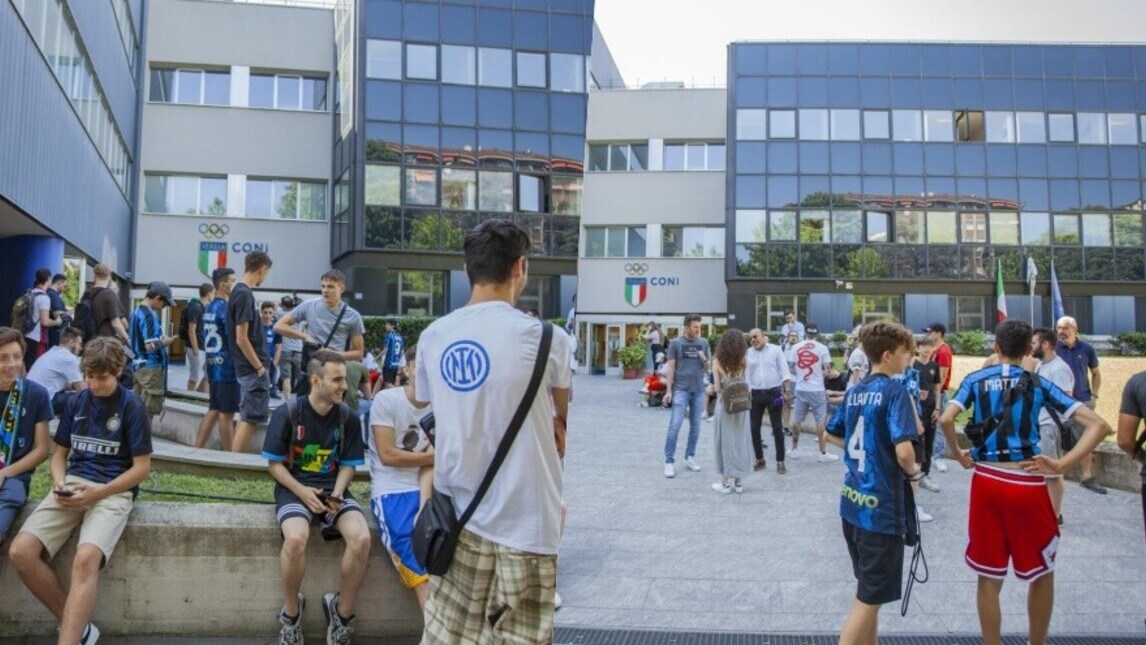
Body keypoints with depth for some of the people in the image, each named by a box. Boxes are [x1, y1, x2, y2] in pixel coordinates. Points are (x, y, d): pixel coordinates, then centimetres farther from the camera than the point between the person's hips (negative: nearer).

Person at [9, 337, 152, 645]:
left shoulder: (132, 406, -2)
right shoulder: (77, 402, 12)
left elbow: (142, 466, -3)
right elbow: (60, 452, 19)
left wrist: (98, 493, -15)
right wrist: (59, 483, -4)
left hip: (113, 492, -5)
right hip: (73, 485, 5)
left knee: (85, 559, -32)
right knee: (20, 552, -18)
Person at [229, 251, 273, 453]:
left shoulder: (239, 291, 12)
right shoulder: (244, 295, -17)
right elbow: (241, 339, -19)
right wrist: (260, 367, -13)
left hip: (247, 367, 10)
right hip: (253, 368, -10)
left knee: (246, 417, 16)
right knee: (250, 418, -5)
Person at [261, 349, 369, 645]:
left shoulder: (348, 418, 0)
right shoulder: (287, 413, -8)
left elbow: (348, 464, 7)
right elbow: (274, 464, -3)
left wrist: (337, 493, -12)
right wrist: (302, 492, -17)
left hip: (332, 488, 2)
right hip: (294, 487, -2)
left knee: (361, 538, -27)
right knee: (296, 538, -35)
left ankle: (342, 613, -3)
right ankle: (291, 612, -7)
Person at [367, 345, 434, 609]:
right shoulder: (386, 400, -4)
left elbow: (430, 465, -1)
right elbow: (387, 456, -8)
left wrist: (424, 507, -15)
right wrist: (433, 456, -1)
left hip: (426, 491, 3)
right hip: (390, 492, -3)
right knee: (414, 558, -19)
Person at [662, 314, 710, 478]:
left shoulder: (703, 343, 8)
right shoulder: (676, 343, -3)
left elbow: (707, 368, 13)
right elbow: (671, 368, -3)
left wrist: (704, 359, -9)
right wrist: (668, 390, -8)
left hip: (698, 390, 4)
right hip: (681, 389, -4)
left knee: (695, 426, 10)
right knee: (675, 426, -7)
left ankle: (689, 458, 22)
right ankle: (669, 462, -3)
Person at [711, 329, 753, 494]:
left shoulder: (717, 362, -8)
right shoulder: (743, 362, -3)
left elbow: (717, 388, -8)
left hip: (724, 405, -2)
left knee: (725, 441, 6)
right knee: (740, 440, 10)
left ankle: (725, 482, 10)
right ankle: (738, 481, 17)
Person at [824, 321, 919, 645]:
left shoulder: (854, 391, 8)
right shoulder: (895, 390, -14)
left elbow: (833, 434, 21)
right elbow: (903, 451, -24)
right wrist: (913, 470, -4)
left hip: (852, 502, 8)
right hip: (881, 507, -8)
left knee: (868, 589, 23)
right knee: (869, 598, 2)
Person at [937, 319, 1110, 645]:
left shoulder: (976, 380, 4)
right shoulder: (1039, 384, 3)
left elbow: (946, 420, -12)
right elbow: (1099, 426, -3)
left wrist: (957, 454, 3)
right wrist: (1060, 465, -7)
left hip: (986, 481, 1)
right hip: (1027, 485, 0)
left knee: (989, 577, 11)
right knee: (1041, 572, 20)